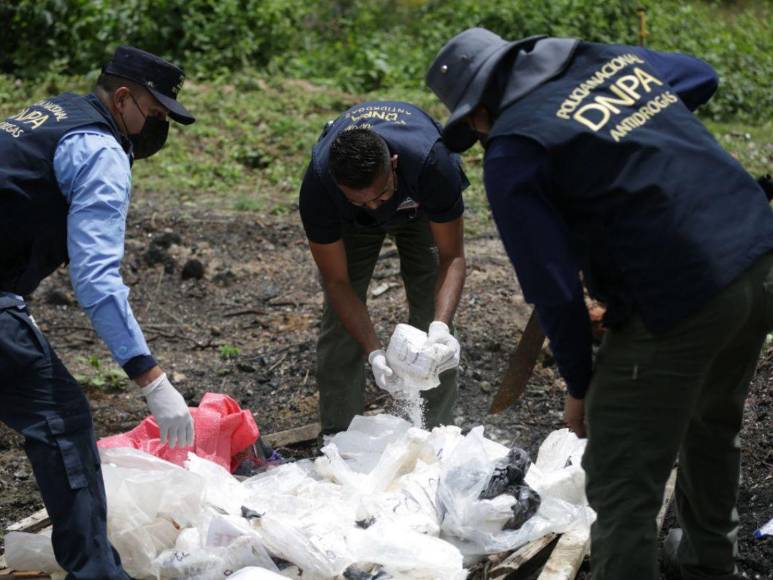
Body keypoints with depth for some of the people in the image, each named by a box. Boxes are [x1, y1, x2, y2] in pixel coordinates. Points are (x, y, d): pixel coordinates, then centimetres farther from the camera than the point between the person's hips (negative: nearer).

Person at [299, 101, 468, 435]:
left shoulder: (432, 163, -44)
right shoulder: (317, 186, -40)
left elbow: (451, 257, -32)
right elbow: (337, 282, -29)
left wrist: (441, 326, -49)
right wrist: (374, 353, -40)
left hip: (420, 204, 0)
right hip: (350, 221, 0)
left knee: (432, 311, -12)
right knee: (340, 318, -10)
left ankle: (437, 431, -1)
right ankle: (339, 438, 1)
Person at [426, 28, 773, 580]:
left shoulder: (511, 153, -9)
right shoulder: (613, 56, 12)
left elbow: (553, 287, -10)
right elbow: (702, 75, 33)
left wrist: (579, 385, 4)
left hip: (678, 299, -9)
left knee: (623, 488, 2)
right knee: (713, 427, 32)